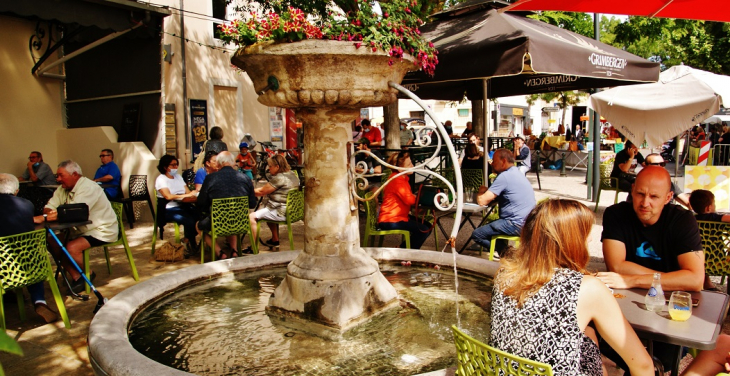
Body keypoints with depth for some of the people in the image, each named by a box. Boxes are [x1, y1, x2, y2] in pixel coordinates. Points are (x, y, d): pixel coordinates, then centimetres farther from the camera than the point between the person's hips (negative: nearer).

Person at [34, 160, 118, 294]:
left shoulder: (88, 188, -21)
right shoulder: (63, 189, 7)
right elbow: (48, 208, -1)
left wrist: (41, 218, -34)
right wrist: (52, 214, -25)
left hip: (101, 231, -9)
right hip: (83, 230, 9)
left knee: (71, 247, -26)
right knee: (53, 242, -6)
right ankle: (77, 277, 0)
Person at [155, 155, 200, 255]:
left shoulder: (178, 176, 21)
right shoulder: (161, 179, -1)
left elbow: (188, 193, 12)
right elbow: (168, 196, -18)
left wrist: (194, 195, -11)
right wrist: (187, 195, -19)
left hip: (183, 207, 6)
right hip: (170, 210, -6)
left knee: (200, 215, -24)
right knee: (189, 220, -31)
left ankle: (187, 239, -2)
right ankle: (193, 245, -7)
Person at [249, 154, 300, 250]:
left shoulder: (279, 178, -18)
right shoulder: (292, 174, 11)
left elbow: (262, 192, -10)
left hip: (282, 213, -11)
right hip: (292, 210, 11)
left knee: (252, 216, -12)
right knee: (267, 211, 36)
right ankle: (275, 240, 39)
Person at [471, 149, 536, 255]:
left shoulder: (504, 176, -16)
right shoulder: (517, 173, 15)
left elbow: (482, 201, -17)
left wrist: (481, 192, 4)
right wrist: (487, 192, 7)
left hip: (517, 224, -10)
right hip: (526, 221, 10)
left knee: (476, 235, -8)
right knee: (488, 225, 27)